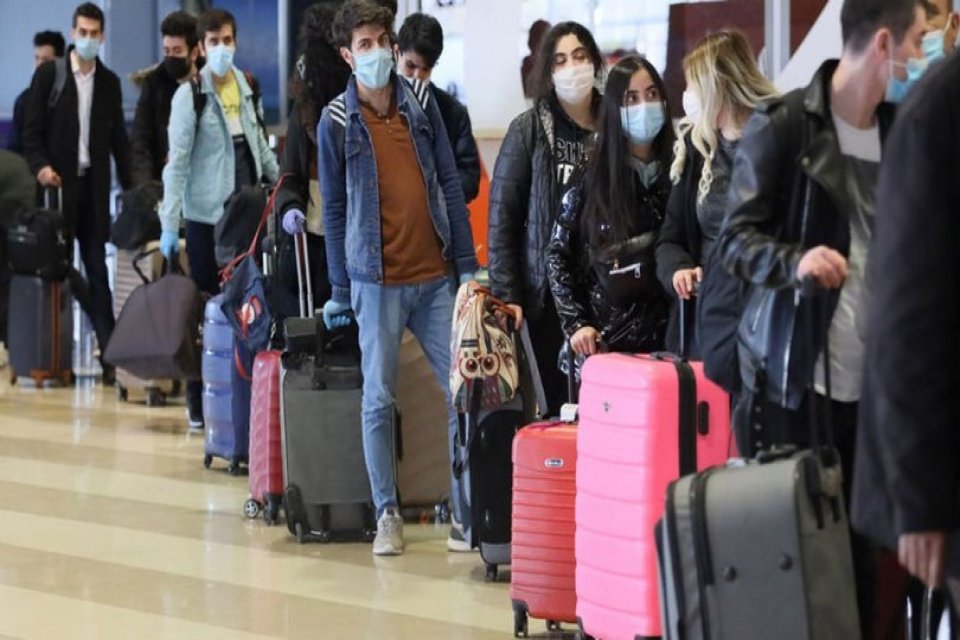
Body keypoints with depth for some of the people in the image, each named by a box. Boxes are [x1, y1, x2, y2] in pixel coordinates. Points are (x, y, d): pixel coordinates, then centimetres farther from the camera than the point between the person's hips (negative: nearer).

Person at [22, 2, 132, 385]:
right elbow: (32, 130, -1)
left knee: (97, 270, 1)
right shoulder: (48, 74, 1)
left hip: (94, 185, 2)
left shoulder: (109, 82, 10)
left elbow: (118, 138, 13)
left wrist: (129, 186, 7)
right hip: (59, 183, -2)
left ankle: (109, 354, -4)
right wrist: (40, 166, -17)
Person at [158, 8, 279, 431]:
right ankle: (199, 403, 8)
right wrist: (169, 225, -15)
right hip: (206, 214, -5)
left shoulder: (248, 87, 8)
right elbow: (177, 161, -11)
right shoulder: (190, 94, -8)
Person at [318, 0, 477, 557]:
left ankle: (466, 515, 5)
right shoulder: (337, 121, -1)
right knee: (379, 400, 0)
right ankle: (388, 515, 10)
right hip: (378, 280, -2)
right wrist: (340, 290, 4)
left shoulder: (421, 102, 6)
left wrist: (467, 263, 5)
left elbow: (450, 182, 9)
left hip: (437, 277, 2)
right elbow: (334, 208, 4)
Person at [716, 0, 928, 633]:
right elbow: (737, 237, -6)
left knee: (860, 535, 4)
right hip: (792, 369, -5)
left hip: (873, 374, 5)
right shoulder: (783, 124, -6)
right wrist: (796, 260, -24)